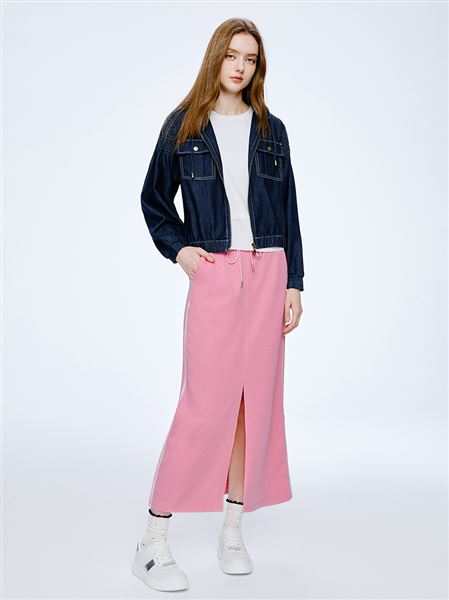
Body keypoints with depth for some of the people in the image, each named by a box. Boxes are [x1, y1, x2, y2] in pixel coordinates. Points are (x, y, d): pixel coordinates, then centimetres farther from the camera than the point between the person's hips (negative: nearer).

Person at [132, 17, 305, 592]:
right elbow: (154, 200, 13)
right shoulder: (183, 126, 6)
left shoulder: (270, 129, 12)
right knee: (205, 404, -10)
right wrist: (178, 249, -3)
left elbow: (288, 212, 11)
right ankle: (152, 541, 1)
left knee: (257, 400, 4)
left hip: (268, 273, 3)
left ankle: (232, 529, 18)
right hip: (213, 272, -3)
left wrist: (293, 284, 4)